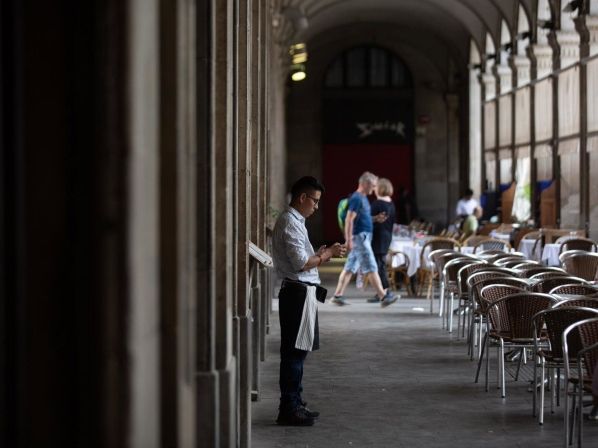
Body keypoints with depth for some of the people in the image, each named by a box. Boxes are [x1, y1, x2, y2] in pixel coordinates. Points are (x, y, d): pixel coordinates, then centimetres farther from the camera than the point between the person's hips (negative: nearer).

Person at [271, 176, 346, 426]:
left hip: (299, 293, 11)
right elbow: (301, 263, -21)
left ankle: (294, 405, 22)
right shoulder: (290, 223, -15)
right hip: (298, 292, -11)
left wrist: (319, 254, 13)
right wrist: (328, 254, -11)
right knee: (294, 352, -7)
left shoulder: (293, 221, 17)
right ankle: (289, 409, -4)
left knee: (297, 351, 15)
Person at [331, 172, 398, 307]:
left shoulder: (363, 198, 16)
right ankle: (383, 296, -2)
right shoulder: (356, 198, -15)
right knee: (371, 268, -5)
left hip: (364, 236, 10)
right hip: (359, 236, -10)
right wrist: (349, 240, -23)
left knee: (350, 267, 9)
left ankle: (338, 295, 10)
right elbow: (349, 220, -19)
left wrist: (376, 219, 12)